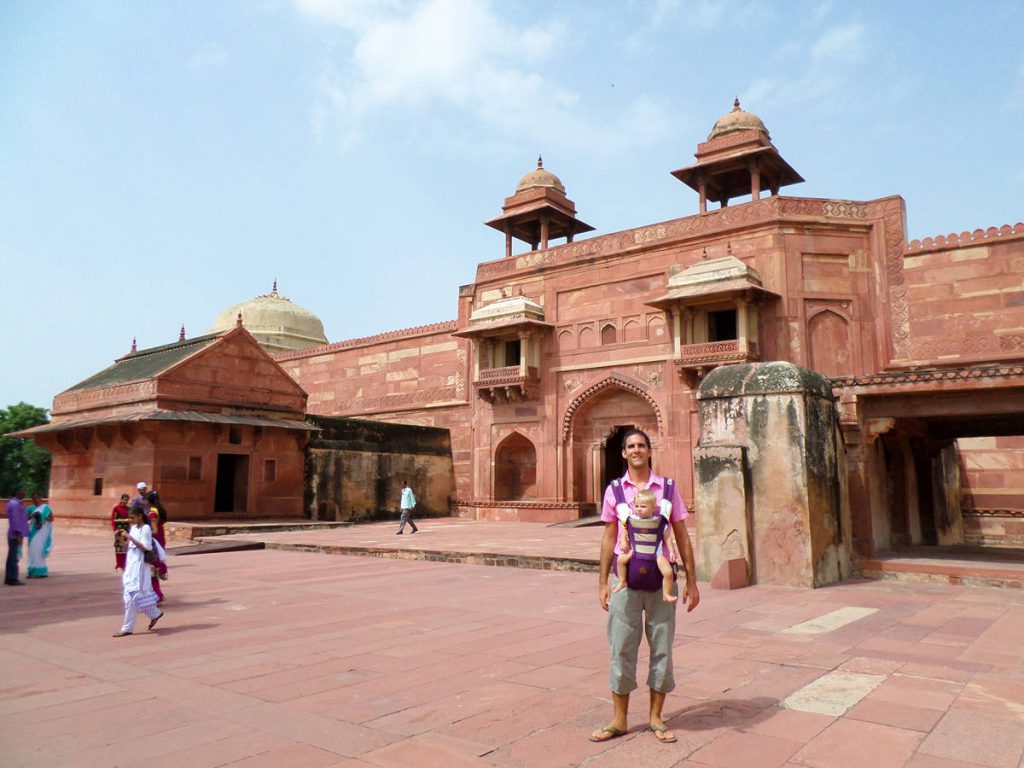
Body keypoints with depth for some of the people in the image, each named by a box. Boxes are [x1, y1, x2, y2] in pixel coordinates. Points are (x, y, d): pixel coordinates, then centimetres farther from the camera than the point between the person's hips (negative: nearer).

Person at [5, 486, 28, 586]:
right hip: (16, 535, -10)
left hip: (14, 535, 10)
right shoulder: (15, 504, -16)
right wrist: (18, 535, -24)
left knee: (12, 556, 12)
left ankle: (9, 579, 17)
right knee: (14, 556, -7)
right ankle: (12, 579, -5)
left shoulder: (13, 503, 16)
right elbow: (15, 520, -22)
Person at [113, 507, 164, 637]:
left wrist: (129, 537, -19)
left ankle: (127, 628, 0)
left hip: (139, 565, -8)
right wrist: (122, 538, 0)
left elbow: (145, 547, -20)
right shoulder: (133, 527, 12)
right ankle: (155, 613, 30)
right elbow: (128, 546, 18)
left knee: (131, 596, -6)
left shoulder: (145, 528, -11)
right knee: (140, 594, 13)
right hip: (131, 564, 8)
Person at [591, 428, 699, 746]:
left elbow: (682, 537, 5)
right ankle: (619, 719, 19)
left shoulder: (667, 488, 2)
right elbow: (609, 538, 5)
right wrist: (602, 582, 3)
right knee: (621, 647, 5)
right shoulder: (614, 490, 2)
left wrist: (691, 581, 3)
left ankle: (655, 716, 25)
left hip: (661, 576, 0)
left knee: (661, 647, 9)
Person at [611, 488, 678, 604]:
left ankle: (666, 594, 6)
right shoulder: (630, 519, 2)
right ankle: (622, 582, 0)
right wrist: (623, 542, -5)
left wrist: (672, 551, -3)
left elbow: (667, 538, 7)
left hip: (656, 552, -1)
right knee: (621, 559, -23)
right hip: (636, 551, 1)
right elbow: (624, 531, 13)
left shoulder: (660, 522, -1)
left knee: (669, 572, -18)